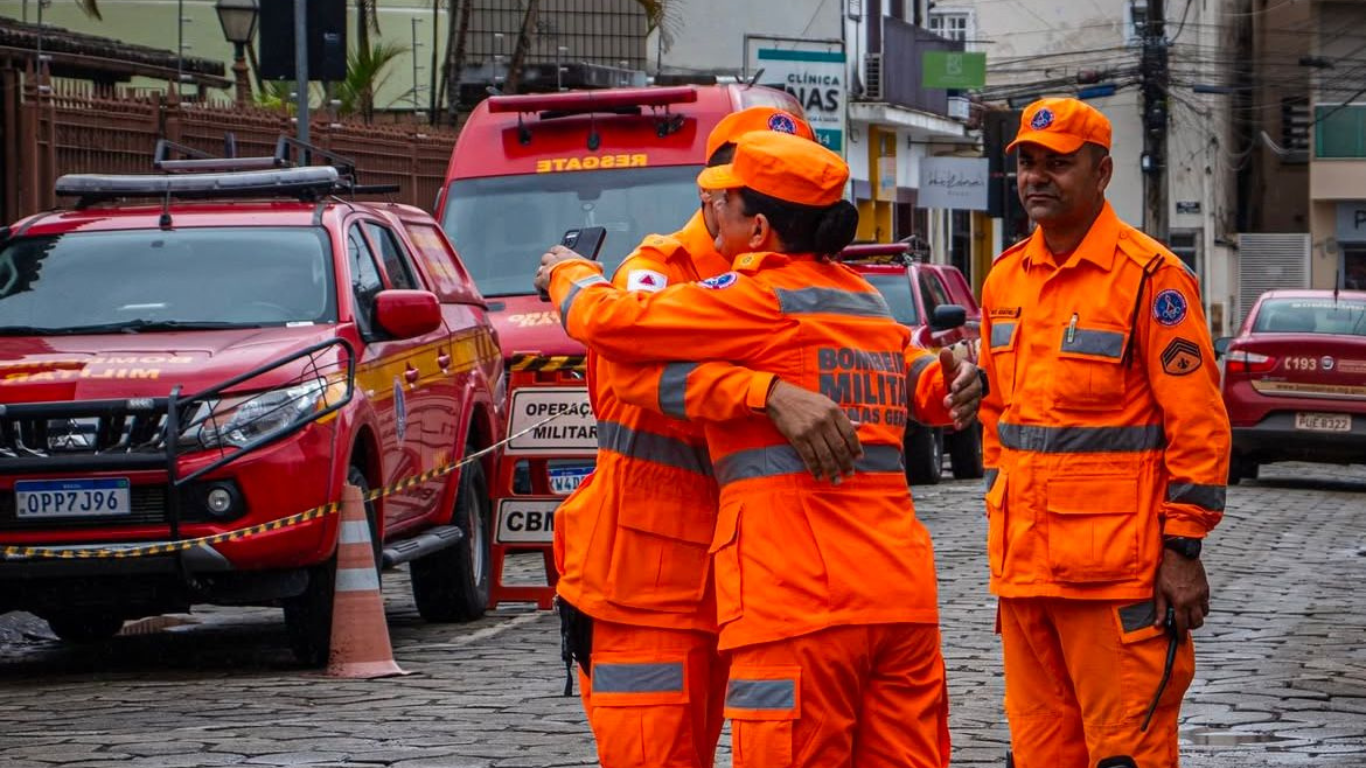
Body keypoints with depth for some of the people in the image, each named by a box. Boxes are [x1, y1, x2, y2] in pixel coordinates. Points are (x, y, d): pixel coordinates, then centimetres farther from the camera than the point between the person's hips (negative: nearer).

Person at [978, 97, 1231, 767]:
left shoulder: (1149, 276, -7)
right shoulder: (1004, 280, 13)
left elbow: (1197, 423, -9)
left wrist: (1183, 549, -12)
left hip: (1116, 572, -7)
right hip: (1022, 564, 7)